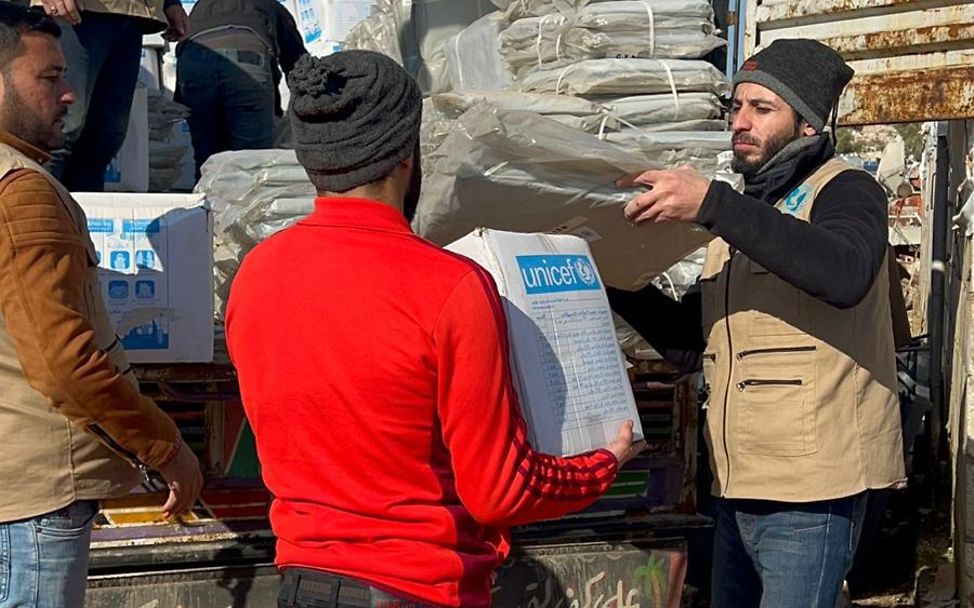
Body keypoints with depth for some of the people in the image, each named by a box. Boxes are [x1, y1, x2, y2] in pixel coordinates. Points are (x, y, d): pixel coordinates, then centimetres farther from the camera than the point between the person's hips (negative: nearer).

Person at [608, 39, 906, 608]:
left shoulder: (845, 191, -5)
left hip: (810, 495, -8)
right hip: (740, 489, 8)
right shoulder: (744, 216, 19)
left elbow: (844, 274, -30)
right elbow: (689, 343, 21)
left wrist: (711, 203, -33)